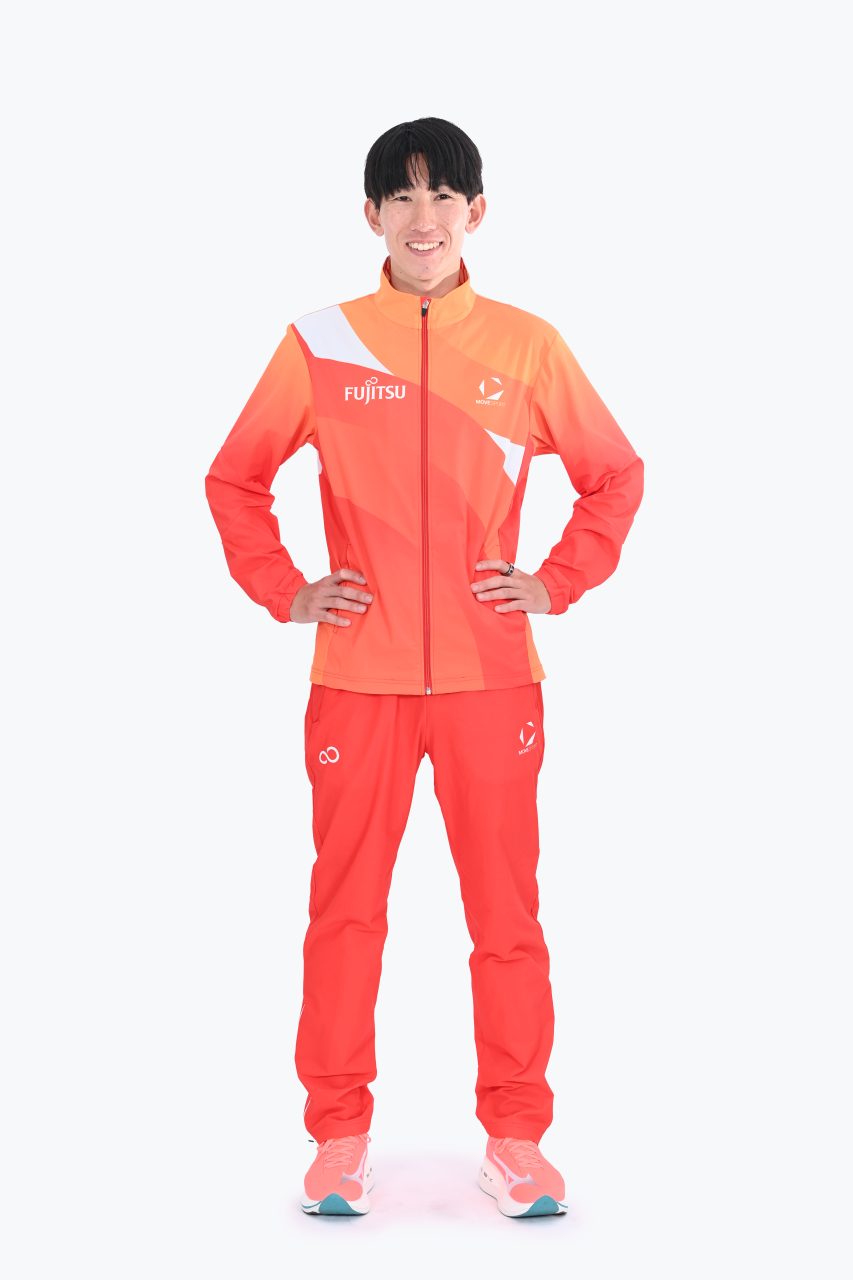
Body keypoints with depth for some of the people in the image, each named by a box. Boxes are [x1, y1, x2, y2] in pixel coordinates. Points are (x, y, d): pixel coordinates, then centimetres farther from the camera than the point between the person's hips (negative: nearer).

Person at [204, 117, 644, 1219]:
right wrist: (283, 592, 2)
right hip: (356, 677, 0)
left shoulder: (527, 345, 3)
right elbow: (234, 479, 12)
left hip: (491, 676, 0)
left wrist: (558, 584, 2)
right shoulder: (321, 344, 3)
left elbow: (615, 475, 12)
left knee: (507, 914, 4)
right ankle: (338, 1140, 18)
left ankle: (516, 1143, 16)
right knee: (345, 910, 5)